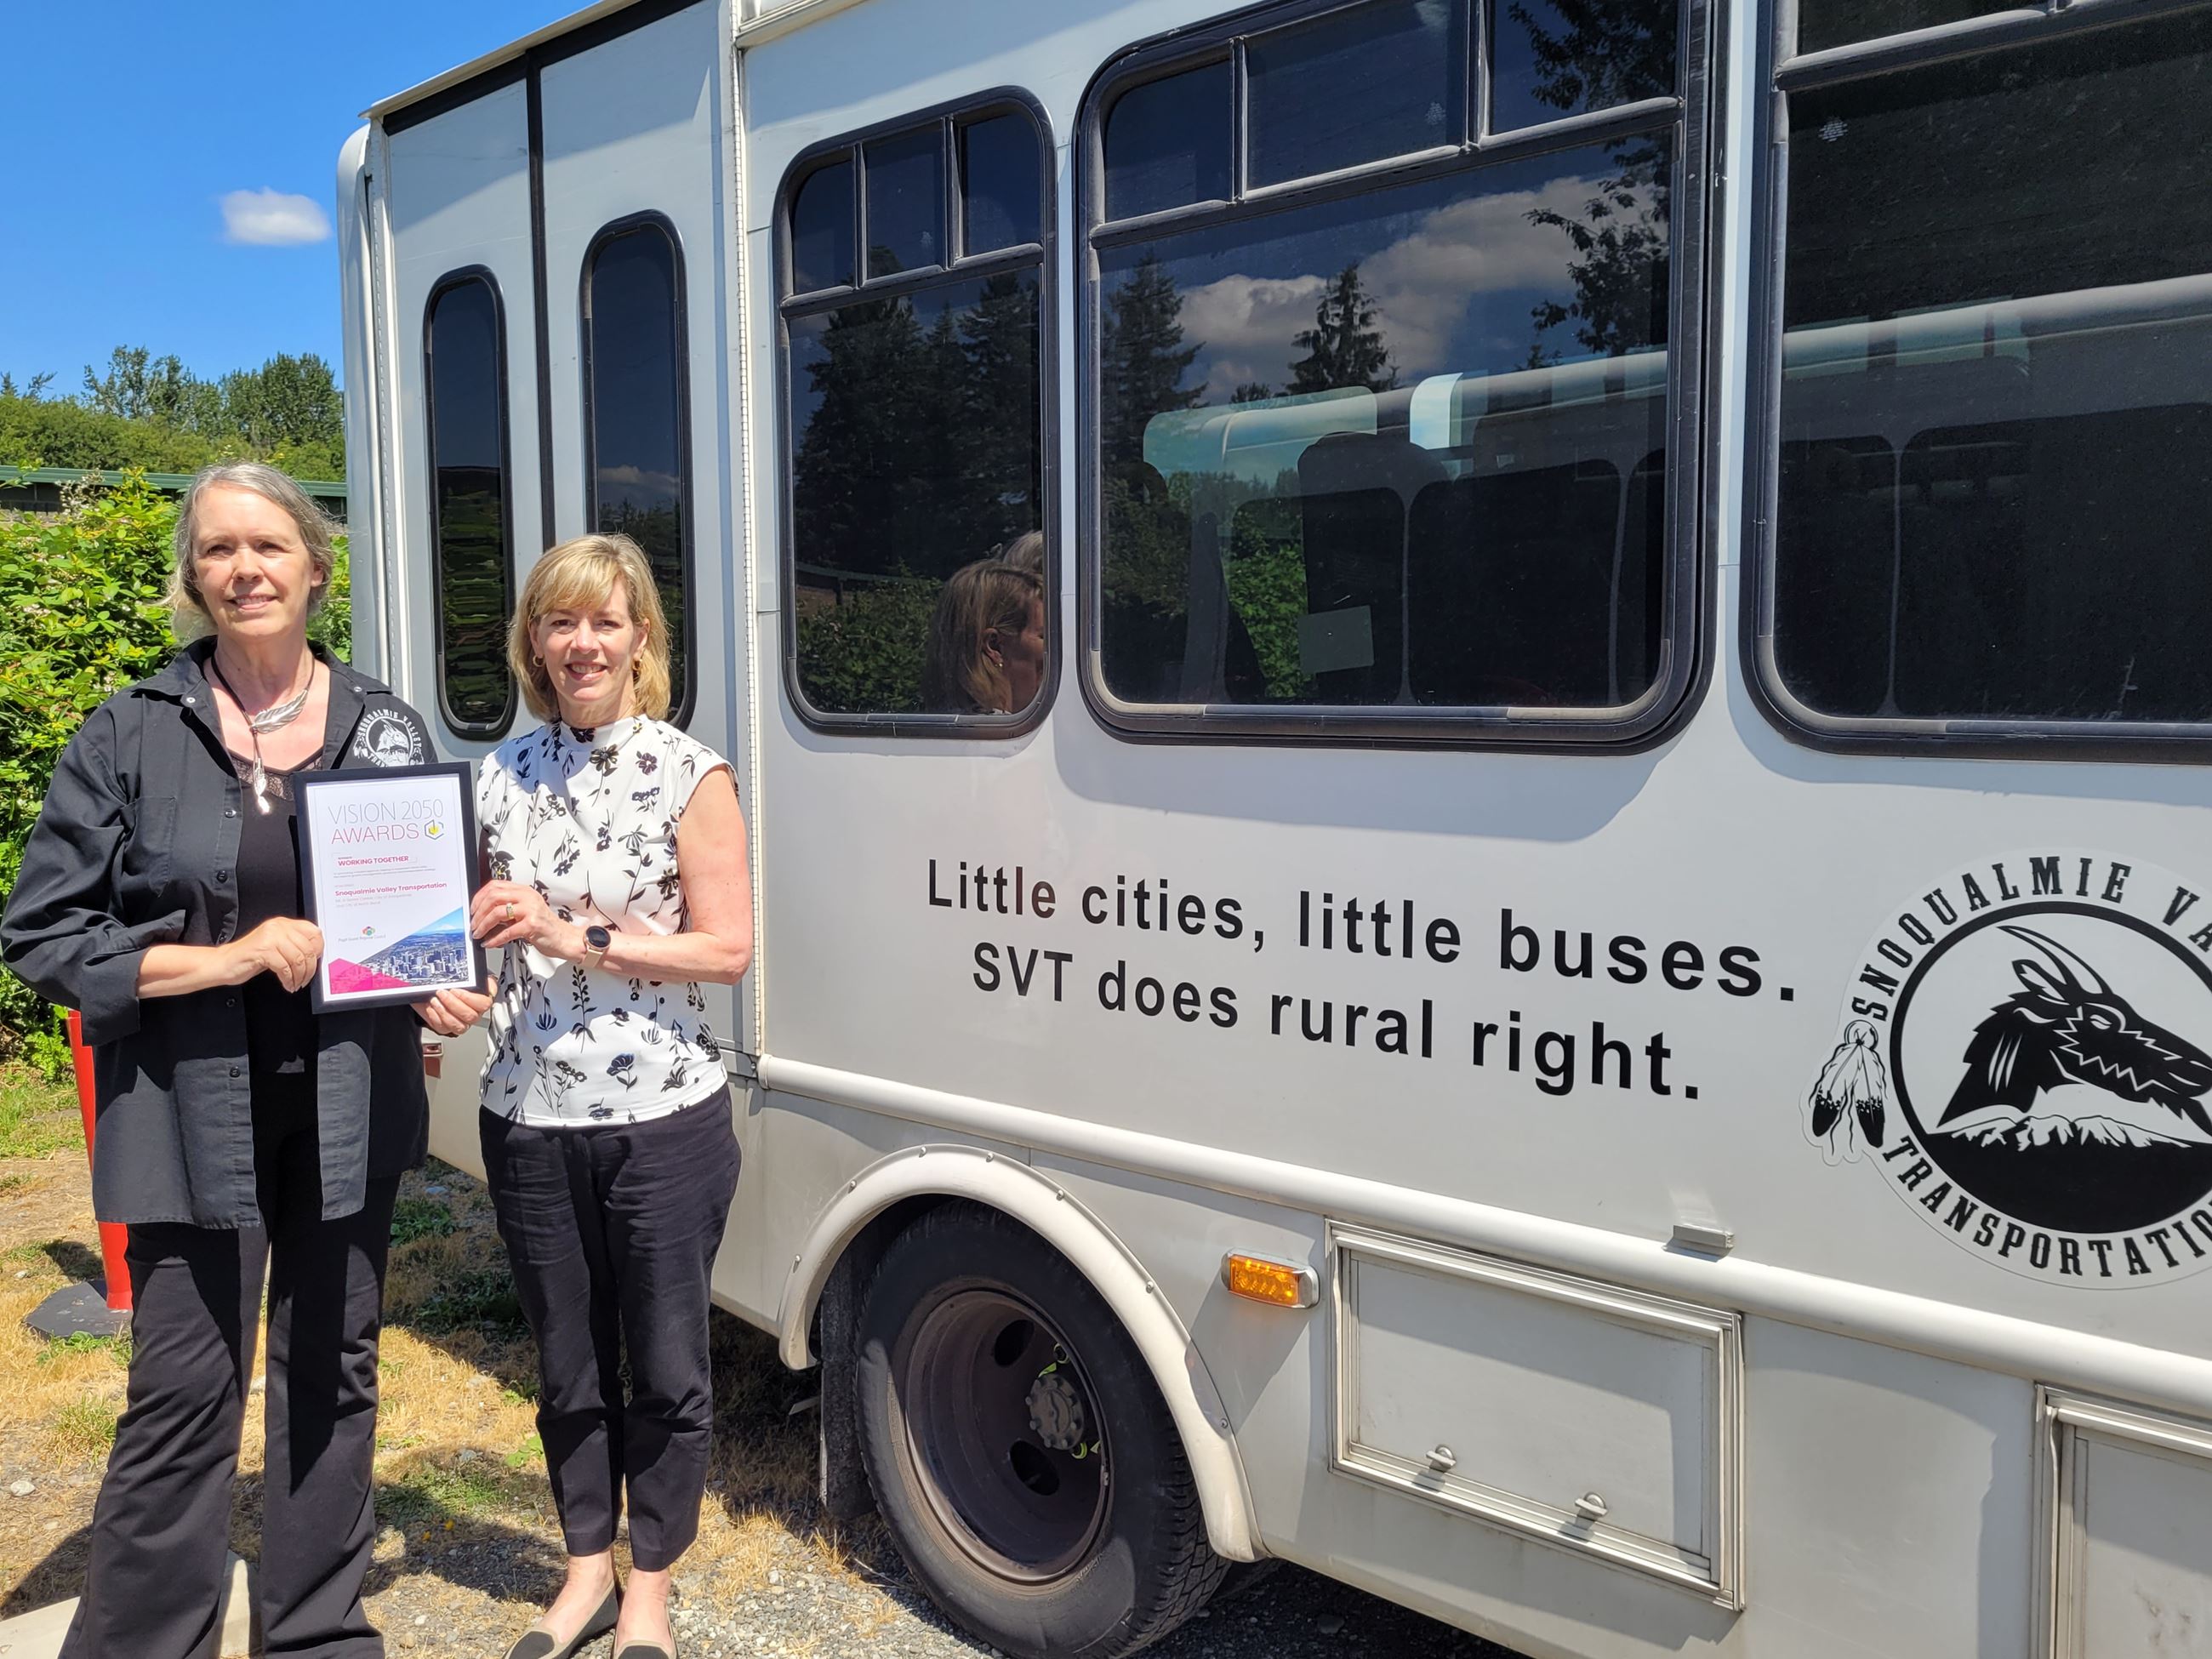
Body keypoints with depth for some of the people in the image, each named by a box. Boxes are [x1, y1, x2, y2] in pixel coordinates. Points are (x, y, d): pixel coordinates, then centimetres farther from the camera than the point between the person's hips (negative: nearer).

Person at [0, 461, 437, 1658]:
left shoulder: (384, 729, 4)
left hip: (347, 1104, 3)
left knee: (331, 1371, 14)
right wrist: (224, 959, -15)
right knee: (184, 1394, 1)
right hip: (193, 1110, -2)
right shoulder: (131, 736, -4)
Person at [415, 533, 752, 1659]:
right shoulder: (501, 776, 6)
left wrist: (578, 936, -18)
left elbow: (727, 949, -12)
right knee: (568, 1367, 18)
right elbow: (489, 928, 16)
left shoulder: (689, 776, -7)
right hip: (530, 1123, 4)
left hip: (665, 1121, -4)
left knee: (665, 1369, 10)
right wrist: (452, 982, -5)